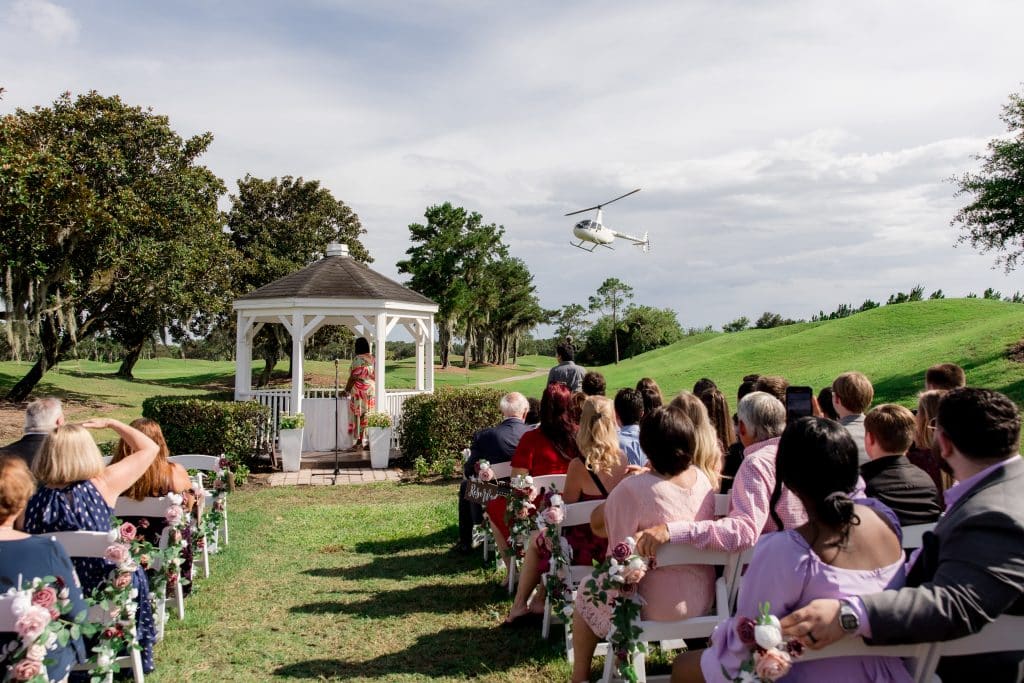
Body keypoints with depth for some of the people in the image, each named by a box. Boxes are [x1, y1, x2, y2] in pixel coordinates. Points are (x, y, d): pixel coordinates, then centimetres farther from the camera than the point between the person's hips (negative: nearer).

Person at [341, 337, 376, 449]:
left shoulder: (358, 359, -11)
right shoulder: (373, 358, 7)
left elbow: (353, 377, -12)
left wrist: (346, 390, -4)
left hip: (360, 389, -6)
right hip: (372, 389, 6)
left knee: (359, 414, -1)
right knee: (370, 414, 8)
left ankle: (360, 441, 0)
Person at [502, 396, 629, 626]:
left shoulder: (579, 466, -21)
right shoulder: (623, 459, -6)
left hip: (589, 546, -5)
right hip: (616, 544, 5)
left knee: (537, 540, 25)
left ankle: (519, 606, 38)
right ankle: (538, 601, 36)